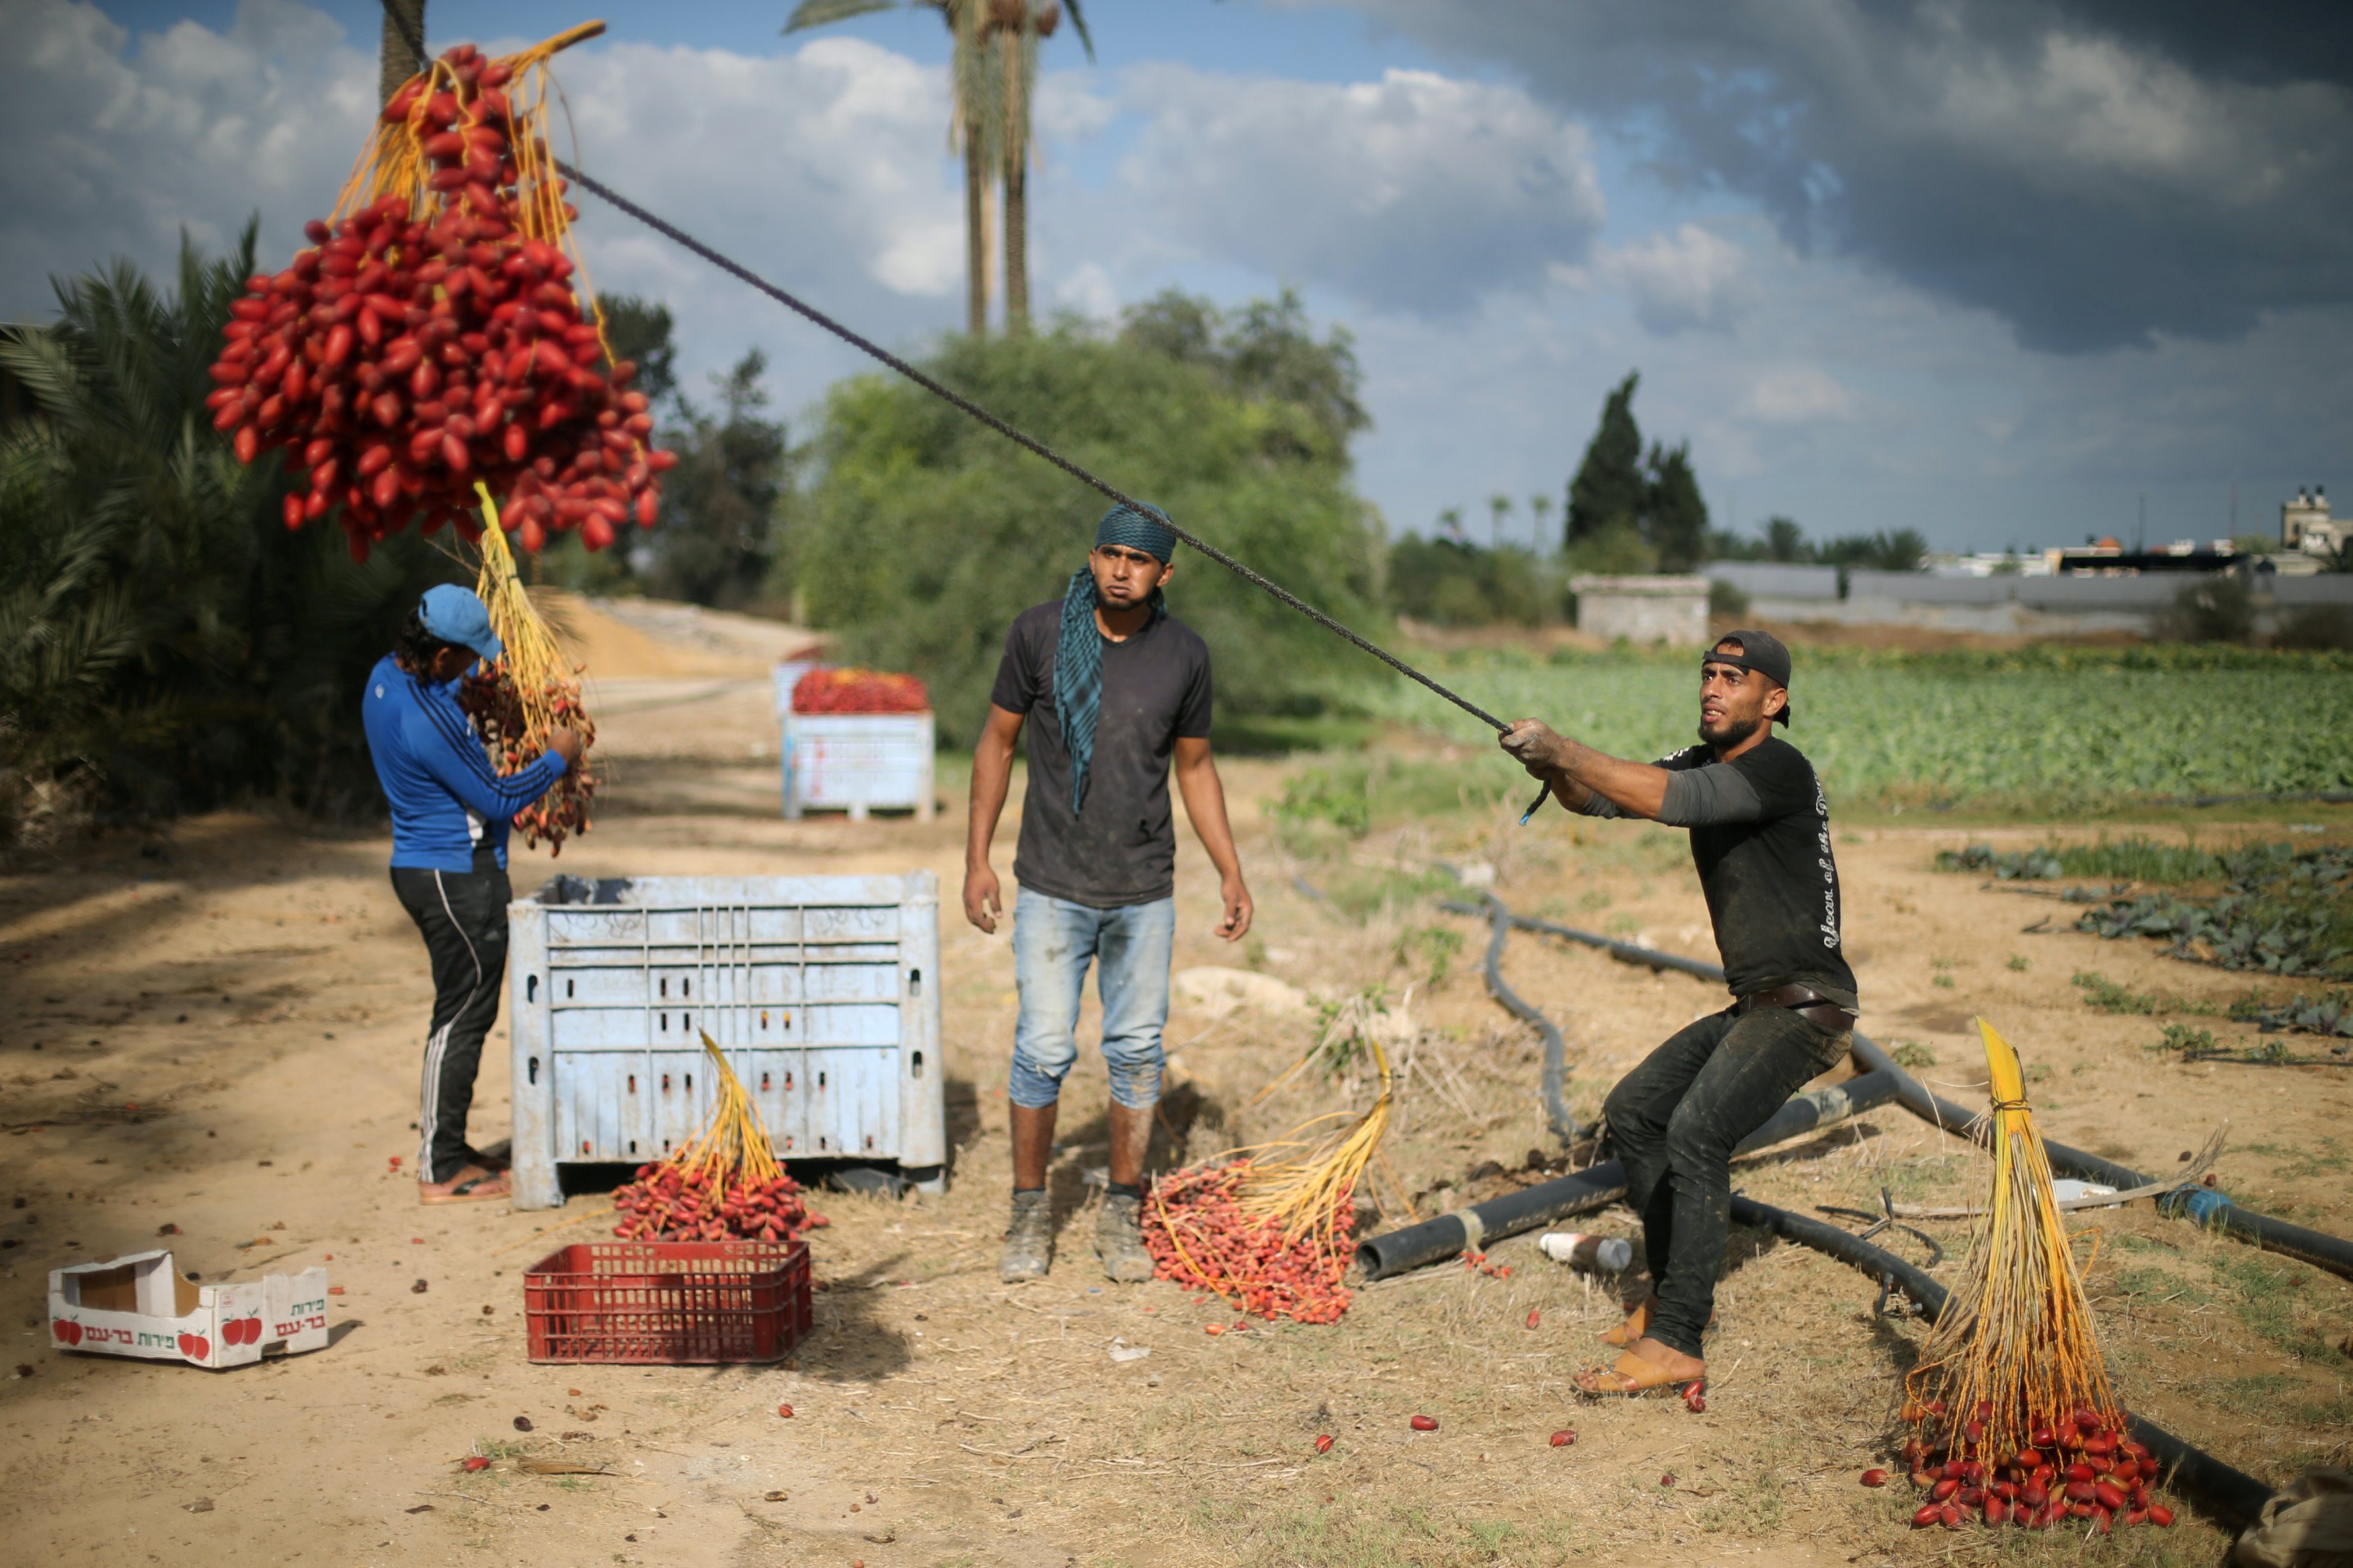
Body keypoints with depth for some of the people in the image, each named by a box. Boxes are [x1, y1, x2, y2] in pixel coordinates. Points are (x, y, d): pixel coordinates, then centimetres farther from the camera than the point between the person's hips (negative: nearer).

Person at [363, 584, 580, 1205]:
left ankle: (445, 1145, 28)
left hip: (420, 866, 10)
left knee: (460, 1010, 19)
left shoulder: (386, 676, 3)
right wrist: (556, 758, -5)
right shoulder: (428, 722, -27)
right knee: (462, 1015, -2)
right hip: (457, 877, -10)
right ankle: (440, 1171, 5)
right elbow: (497, 800, -18)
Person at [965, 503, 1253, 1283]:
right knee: (1043, 1050, -1)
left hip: (1144, 892, 2)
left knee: (1137, 1050, 7)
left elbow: (1195, 766, 10)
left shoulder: (1184, 655, -2)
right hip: (1053, 887, -2)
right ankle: (1030, 1212, 16)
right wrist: (977, 858, -1)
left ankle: (1122, 1213, 21)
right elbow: (997, 743, 2)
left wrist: (1231, 872, 6)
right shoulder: (1039, 633, -7)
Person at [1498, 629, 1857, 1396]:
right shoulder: (1701, 763, 10)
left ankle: (1675, 1344, -24)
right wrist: (1554, 769, -20)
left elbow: (1673, 800, -34)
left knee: (1695, 1131, -26)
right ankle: (1676, 1290, 28)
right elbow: (1600, 798, 2)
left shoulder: (1780, 770, -18)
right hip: (1753, 1007, 10)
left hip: (1806, 1008, -10)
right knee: (1633, 1111, 16)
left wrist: (1563, 750, -34)